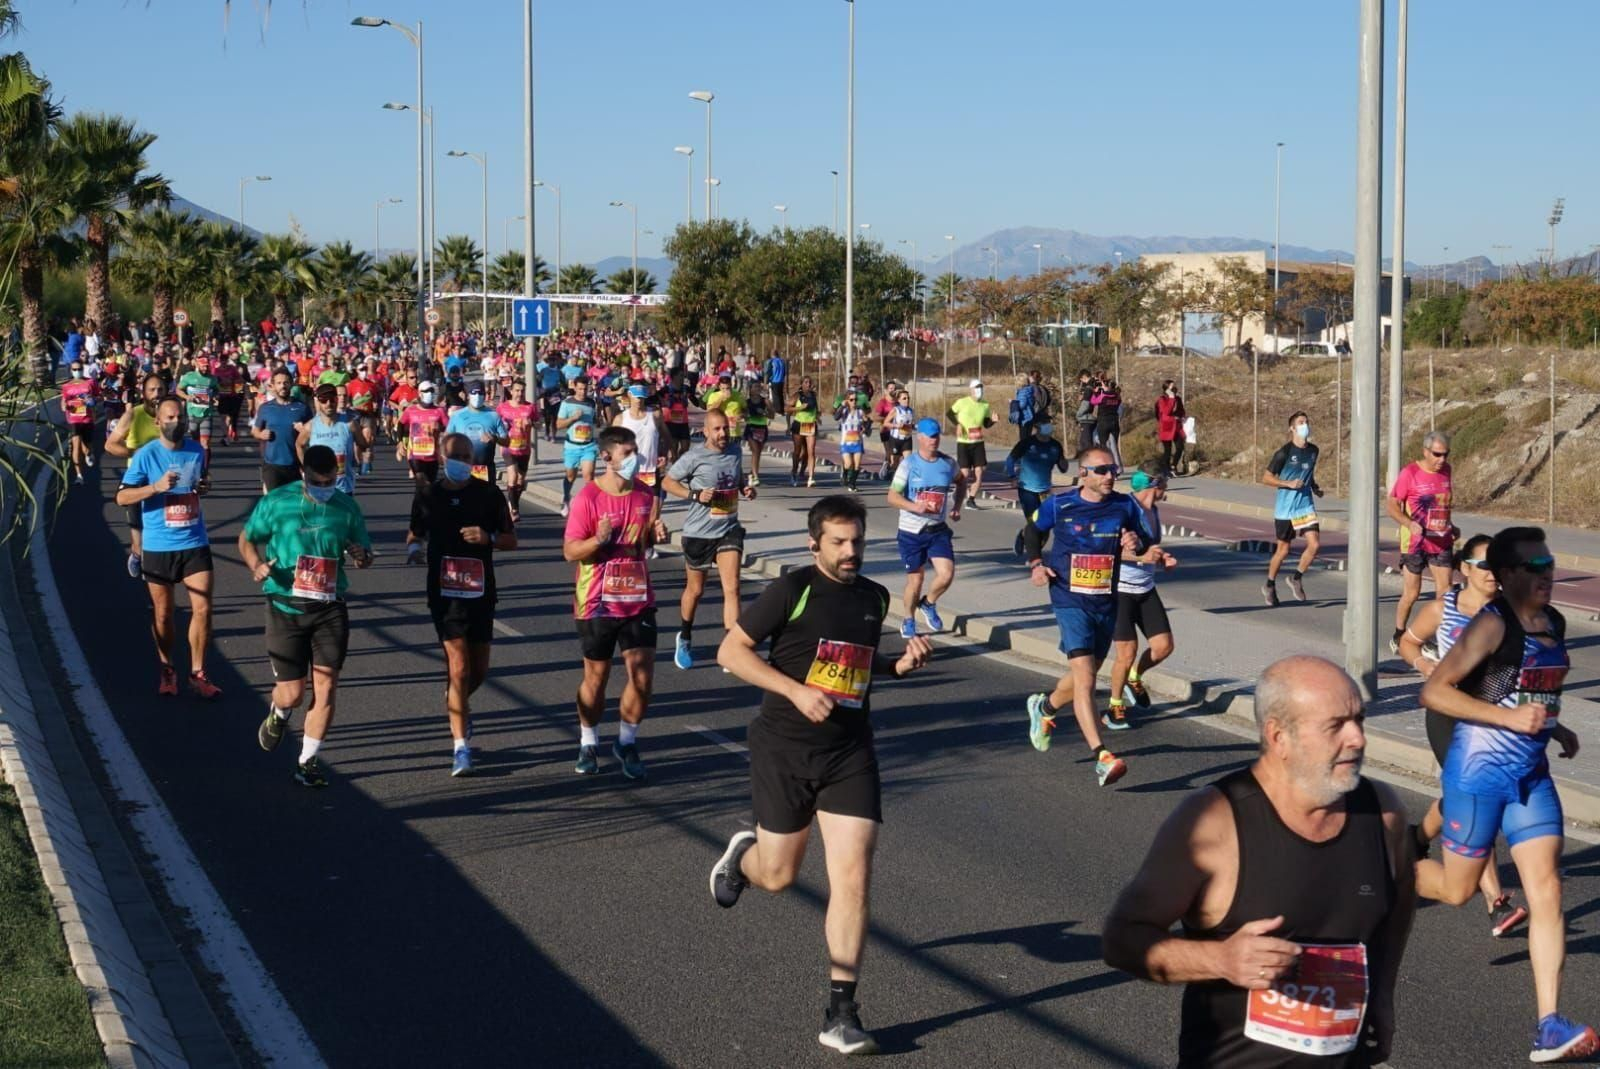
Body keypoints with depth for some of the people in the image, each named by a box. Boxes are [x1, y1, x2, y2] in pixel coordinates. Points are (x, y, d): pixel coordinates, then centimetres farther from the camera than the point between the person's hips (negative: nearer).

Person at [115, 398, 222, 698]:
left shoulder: (197, 450, 5)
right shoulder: (146, 455, -8)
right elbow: (122, 497, -8)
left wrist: (204, 488, -1)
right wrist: (156, 487, -22)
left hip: (195, 543, 3)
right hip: (158, 546, -2)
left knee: (202, 608, -4)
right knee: (163, 613, 8)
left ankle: (197, 674, 8)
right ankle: (167, 671, 27)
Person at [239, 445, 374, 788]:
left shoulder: (345, 506, 4)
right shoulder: (277, 502, -2)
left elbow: (365, 552, 13)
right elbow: (247, 539, 8)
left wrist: (362, 556, -12)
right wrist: (256, 564, -13)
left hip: (330, 608, 2)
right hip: (286, 607, -2)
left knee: (326, 686, -5)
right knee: (292, 694, -1)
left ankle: (308, 760, 9)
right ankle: (278, 715, 37)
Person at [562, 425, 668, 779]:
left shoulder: (647, 496, 3)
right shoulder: (588, 497, -12)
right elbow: (570, 551, -12)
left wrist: (657, 534, -5)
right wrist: (599, 539, -30)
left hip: (639, 600, 4)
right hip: (598, 603, -3)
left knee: (642, 676, -1)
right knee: (596, 677, 9)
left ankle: (627, 743, 18)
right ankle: (588, 744, 27)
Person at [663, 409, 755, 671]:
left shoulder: (735, 451, 1)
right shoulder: (694, 457, -14)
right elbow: (667, 482, -8)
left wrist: (747, 489, -2)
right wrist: (696, 495, -20)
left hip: (729, 530, 3)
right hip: (698, 533, -3)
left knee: (732, 588, -10)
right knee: (695, 590, 13)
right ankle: (684, 639, 38)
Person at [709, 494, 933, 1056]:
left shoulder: (874, 597, 7)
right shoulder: (793, 590, -11)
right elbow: (731, 650, -10)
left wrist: (901, 664, 3)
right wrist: (797, 690, -19)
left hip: (850, 755, 4)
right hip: (784, 750, -3)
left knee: (853, 877, -8)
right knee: (779, 875, 8)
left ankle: (841, 1014, 0)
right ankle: (742, 855, 48)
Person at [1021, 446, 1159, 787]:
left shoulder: (1125, 506, 0)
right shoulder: (1058, 506, -6)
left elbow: (1152, 543, 7)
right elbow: (1032, 532, 12)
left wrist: (1139, 546, -15)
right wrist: (1035, 563, -3)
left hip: (1106, 604, 4)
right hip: (1071, 602, -4)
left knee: (1084, 676, 20)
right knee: (1085, 679, -17)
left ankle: (1044, 707, 51)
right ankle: (1102, 758, -21)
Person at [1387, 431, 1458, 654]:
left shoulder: (1445, 470, 8)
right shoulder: (1409, 473, -11)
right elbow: (1391, 504, -12)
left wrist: (1451, 527, 15)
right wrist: (1410, 524, -26)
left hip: (1441, 542, 5)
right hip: (1414, 543, -5)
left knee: (1445, 592, 0)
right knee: (1411, 593, 1)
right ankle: (1398, 636, 19)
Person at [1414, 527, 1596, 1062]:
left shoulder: (1554, 624, 7)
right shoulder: (1492, 625, -16)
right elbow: (1433, 692, -20)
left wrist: (1553, 727, 9)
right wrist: (1509, 717, -24)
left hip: (1532, 777, 6)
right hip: (1479, 772, -6)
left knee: (1546, 892, -3)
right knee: (1456, 890, 8)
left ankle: (1549, 1029, -3)